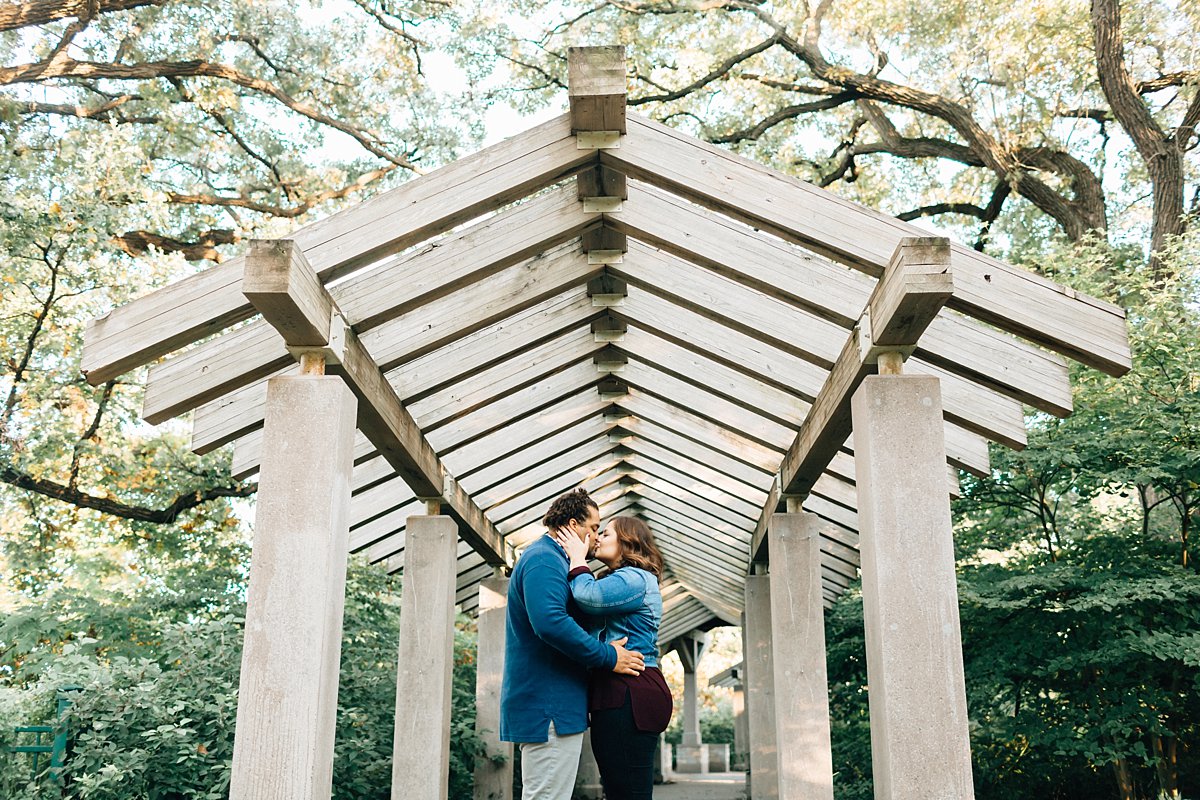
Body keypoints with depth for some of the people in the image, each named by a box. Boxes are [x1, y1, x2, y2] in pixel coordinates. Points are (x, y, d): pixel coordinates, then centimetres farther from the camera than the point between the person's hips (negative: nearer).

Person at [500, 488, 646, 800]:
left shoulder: (546, 558, 21)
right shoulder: (544, 560, -14)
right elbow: (550, 622, -28)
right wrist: (608, 657, -20)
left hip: (545, 706, 11)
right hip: (548, 705, -11)